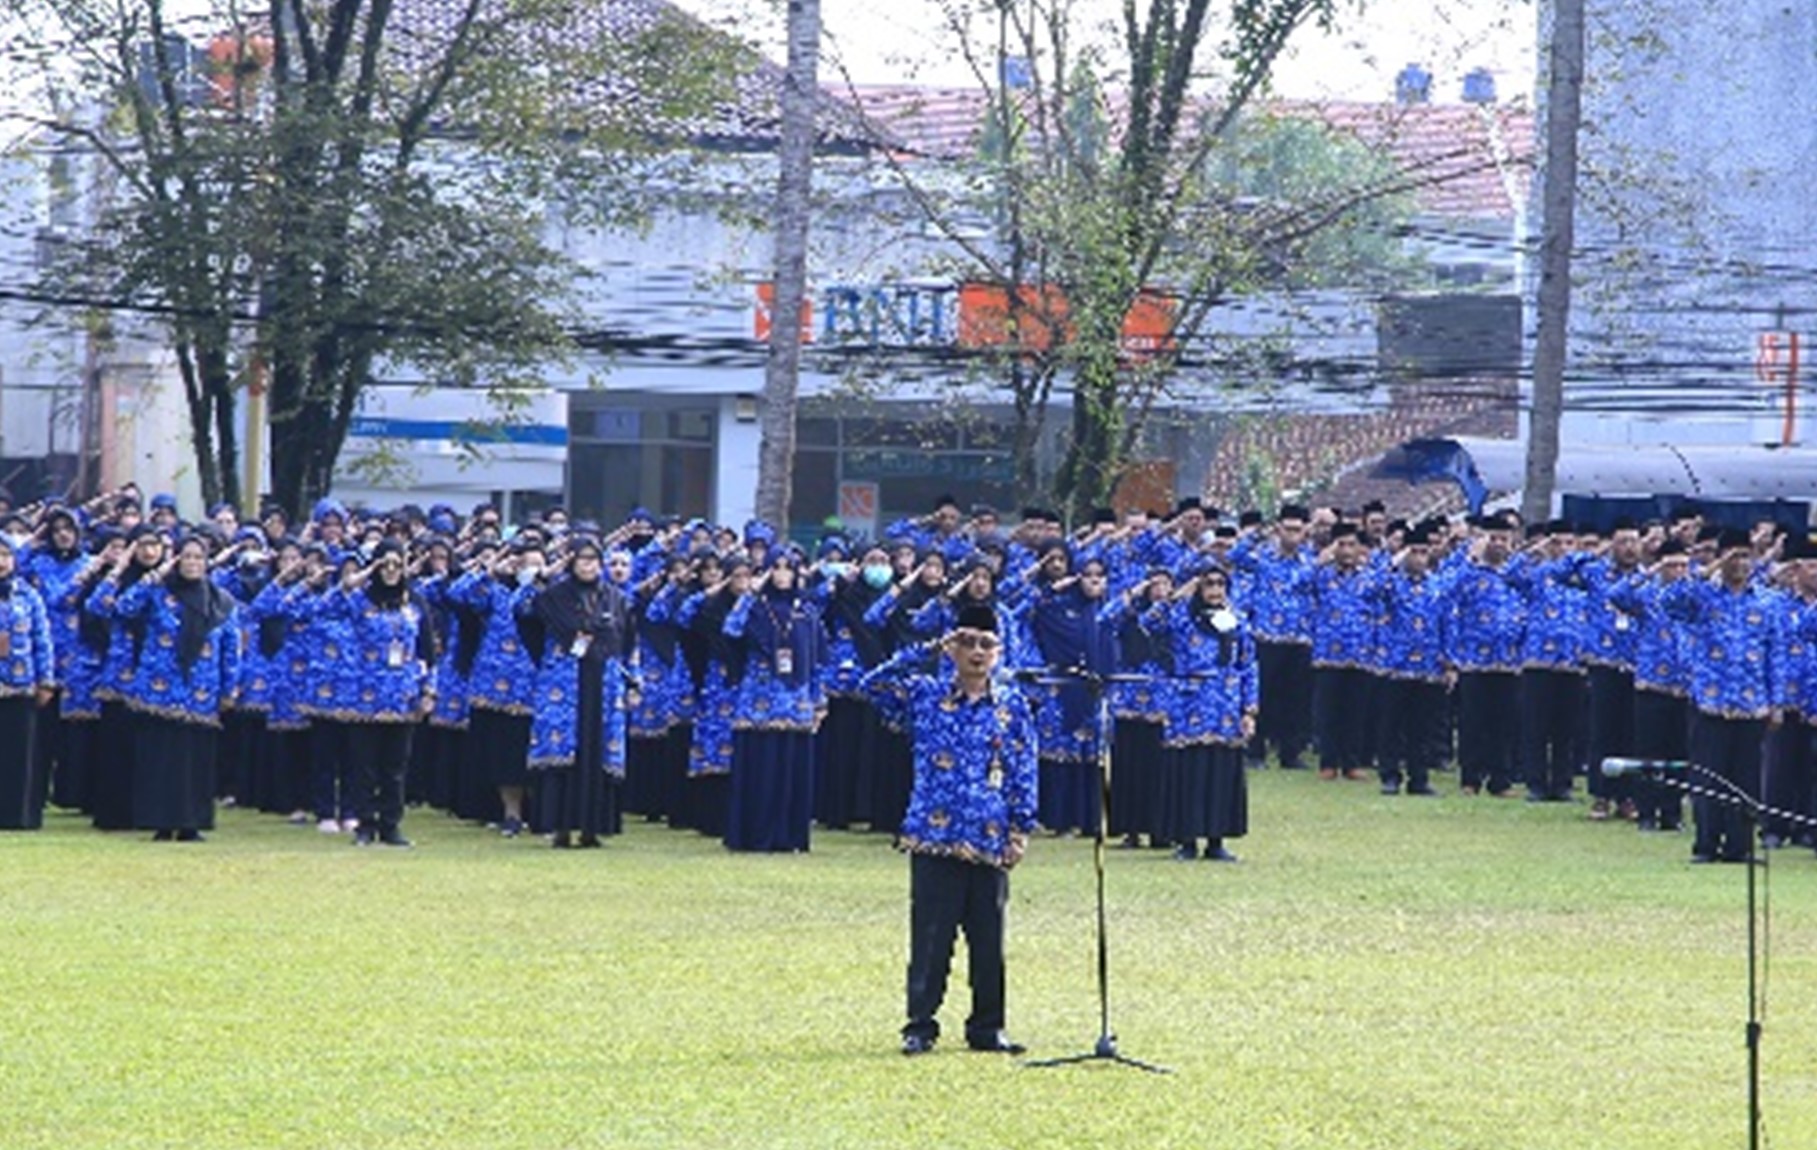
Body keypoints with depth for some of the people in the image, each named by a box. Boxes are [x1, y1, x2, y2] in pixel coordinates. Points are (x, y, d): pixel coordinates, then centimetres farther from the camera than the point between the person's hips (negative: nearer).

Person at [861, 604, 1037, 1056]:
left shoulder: (1012, 705, 6)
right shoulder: (926, 694, 5)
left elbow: (1024, 770, 6)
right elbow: (874, 683, -7)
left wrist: (1021, 829, 0)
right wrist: (926, 651, -9)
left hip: (989, 840, 1)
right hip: (935, 836, -1)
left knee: (988, 939, 6)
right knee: (930, 937, -1)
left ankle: (988, 1027, 15)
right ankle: (920, 1026, 5)